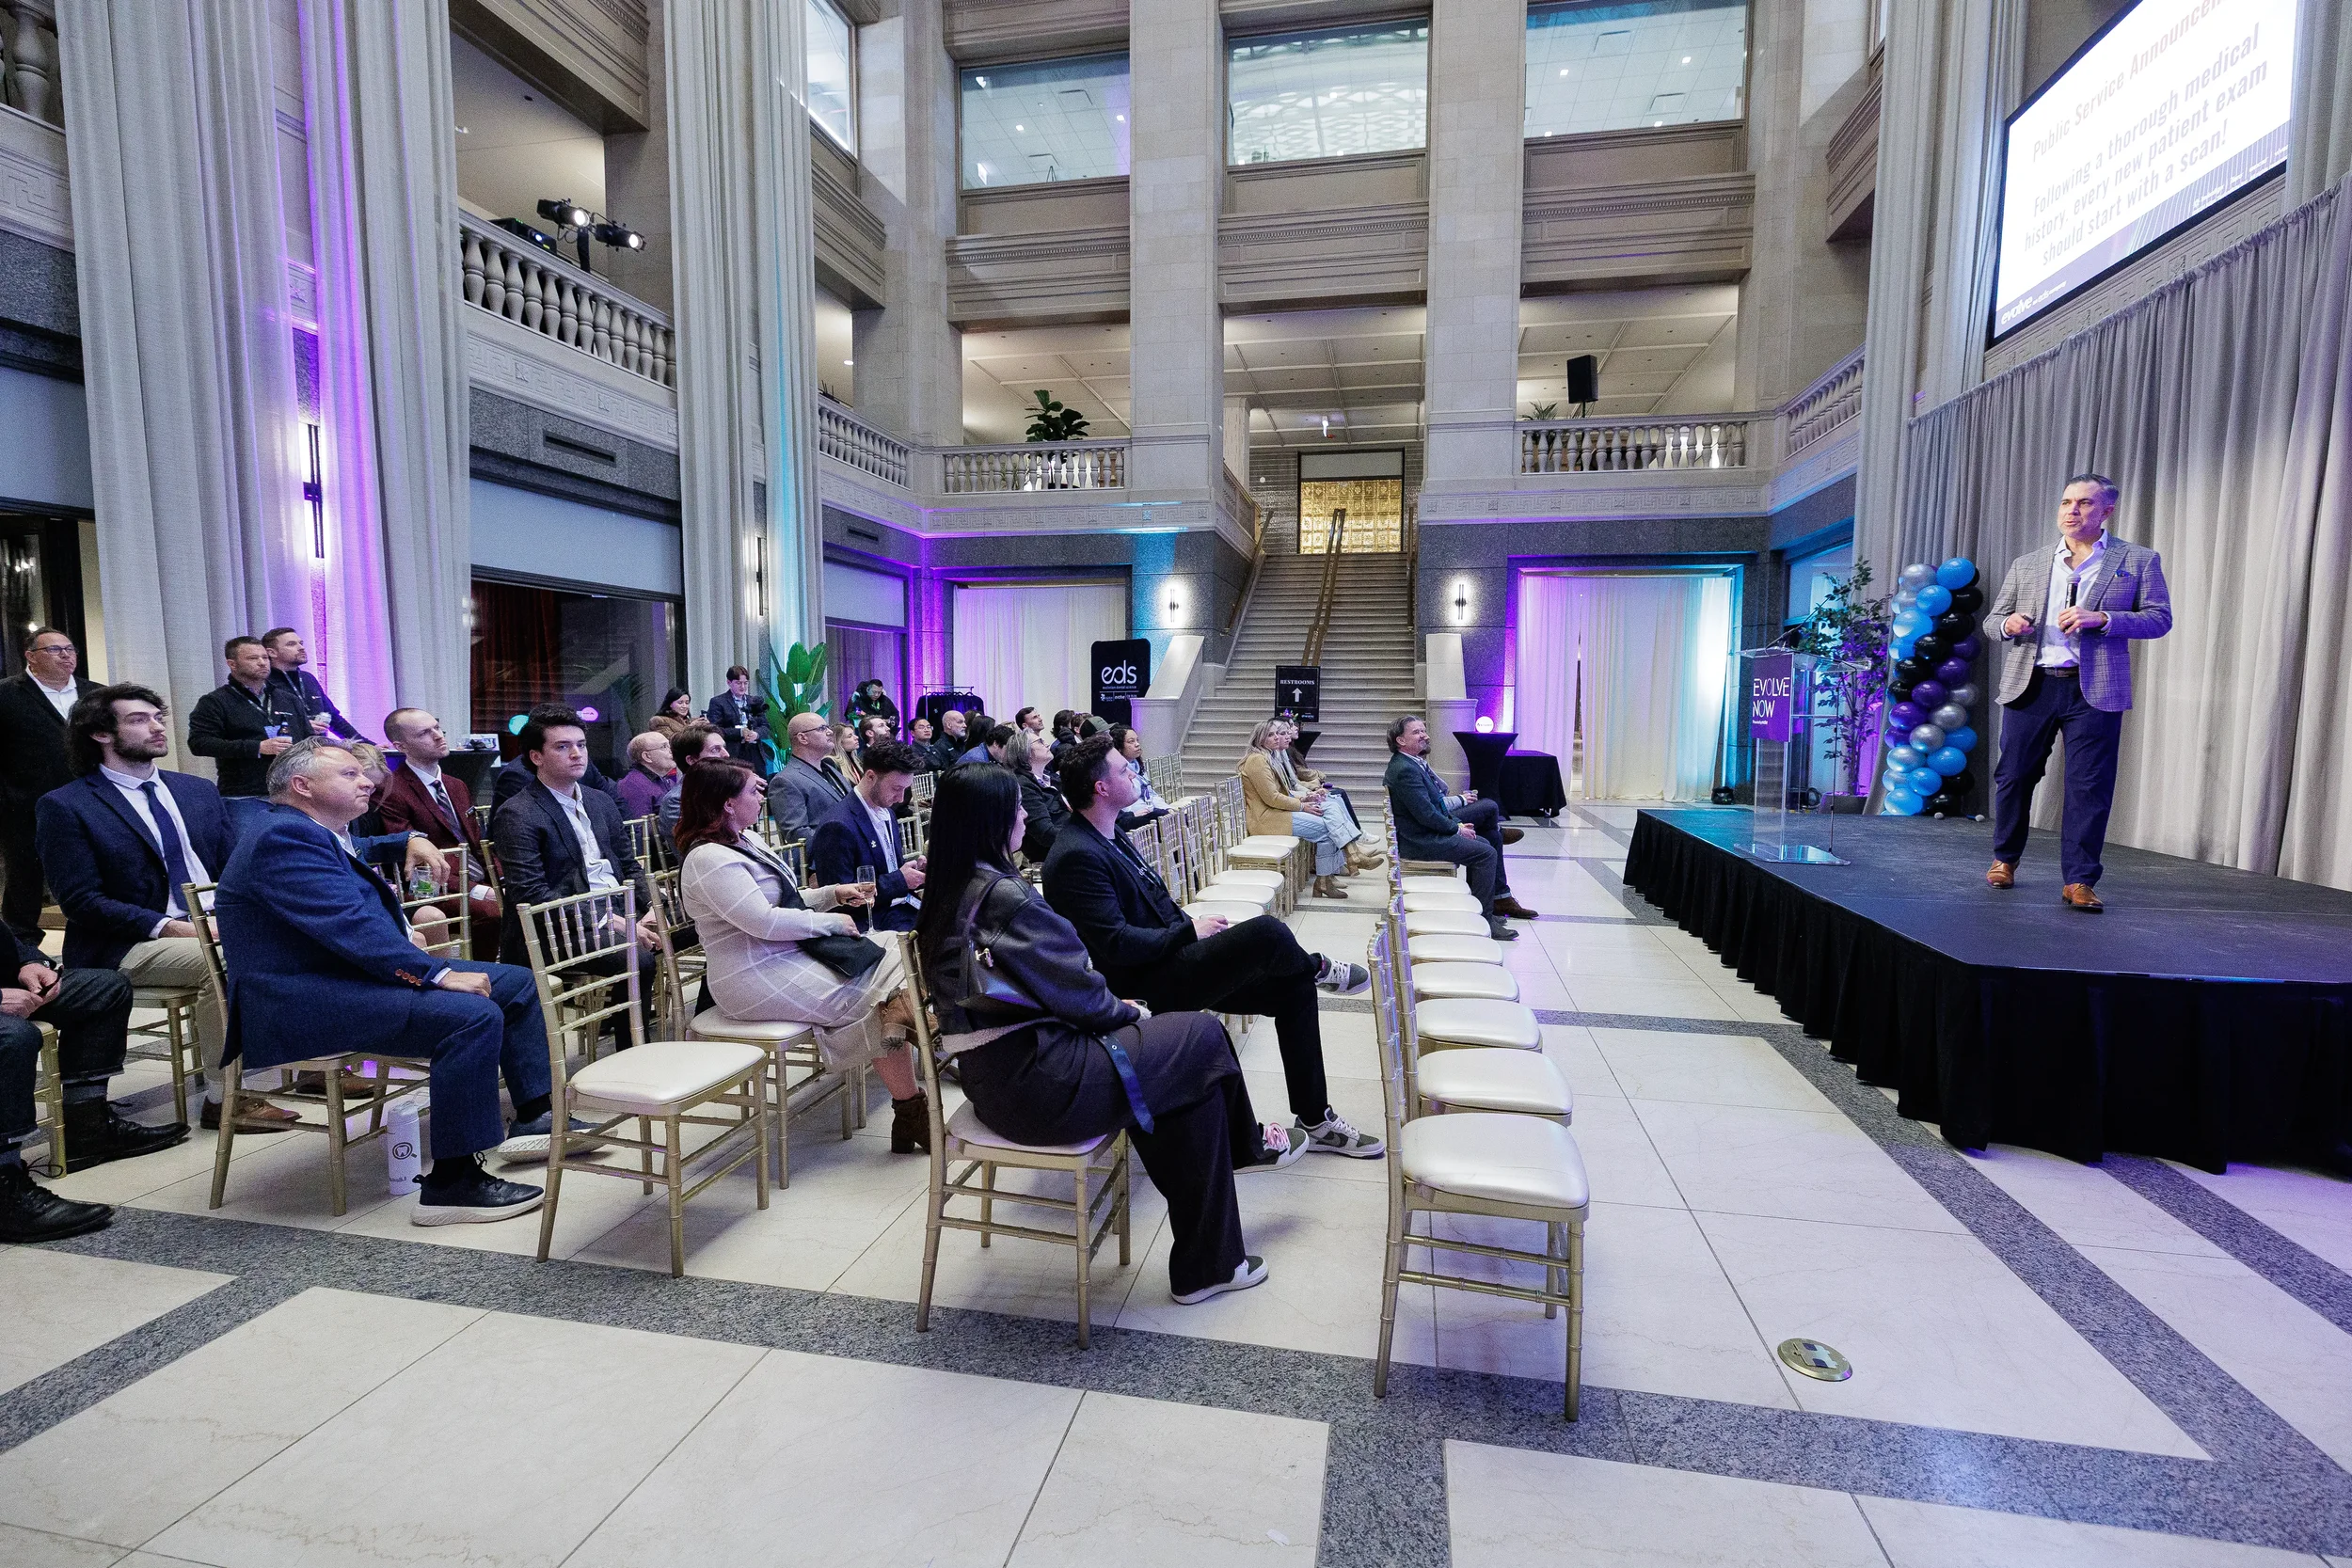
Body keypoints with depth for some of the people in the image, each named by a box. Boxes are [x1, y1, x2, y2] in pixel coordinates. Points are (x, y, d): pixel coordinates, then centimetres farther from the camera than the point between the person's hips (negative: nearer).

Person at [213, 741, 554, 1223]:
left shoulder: (322, 834, 15)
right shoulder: (284, 835, -17)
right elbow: (351, 925, -27)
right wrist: (438, 974, -27)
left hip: (346, 976, 11)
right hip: (302, 1003, -11)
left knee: (517, 982, 7)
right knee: (474, 1014, -30)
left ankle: (535, 1115, 13)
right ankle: (451, 1184, -22)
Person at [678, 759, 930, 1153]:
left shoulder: (747, 841, 14)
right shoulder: (709, 860, -17)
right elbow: (764, 920, -24)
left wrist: (833, 893, 8)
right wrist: (832, 922, -14)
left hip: (788, 957, 10)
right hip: (758, 979, -10)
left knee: (890, 963, -6)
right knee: (877, 1001, -15)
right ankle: (912, 1115, -6)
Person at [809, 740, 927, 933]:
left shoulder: (886, 814, 12)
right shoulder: (838, 826, -15)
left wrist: (914, 867, 0)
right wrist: (900, 880, -16)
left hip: (904, 906, 8)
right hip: (873, 920, -8)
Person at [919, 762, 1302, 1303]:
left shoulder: (944, 898, 7)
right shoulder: (1005, 896, -21)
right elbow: (1074, 991, -15)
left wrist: (1114, 1009, 10)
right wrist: (1127, 1012, 5)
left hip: (991, 1079, 9)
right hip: (1038, 1083, -9)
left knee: (1190, 1076, 16)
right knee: (1203, 1037, 6)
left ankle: (1201, 1264, 25)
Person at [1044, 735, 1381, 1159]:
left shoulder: (1110, 835, 9)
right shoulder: (1076, 857, -21)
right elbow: (1117, 944, -25)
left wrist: (1193, 926, 1)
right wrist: (1190, 931, -15)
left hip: (1171, 959, 10)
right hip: (1146, 984, -10)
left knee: (1292, 986, 4)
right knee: (1266, 932, -25)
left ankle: (1314, 1120, 14)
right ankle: (1318, 967, 14)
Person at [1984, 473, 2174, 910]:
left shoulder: (2138, 560, 8)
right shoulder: (2027, 564, 13)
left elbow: (2160, 617, 2)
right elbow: (1991, 620, 15)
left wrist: (2101, 619, -15)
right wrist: (2008, 624, -8)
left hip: (2094, 691, -2)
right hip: (2031, 686, 2)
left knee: (2089, 786, -2)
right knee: (2014, 776, 7)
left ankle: (2079, 881, 3)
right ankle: (2005, 859, 25)